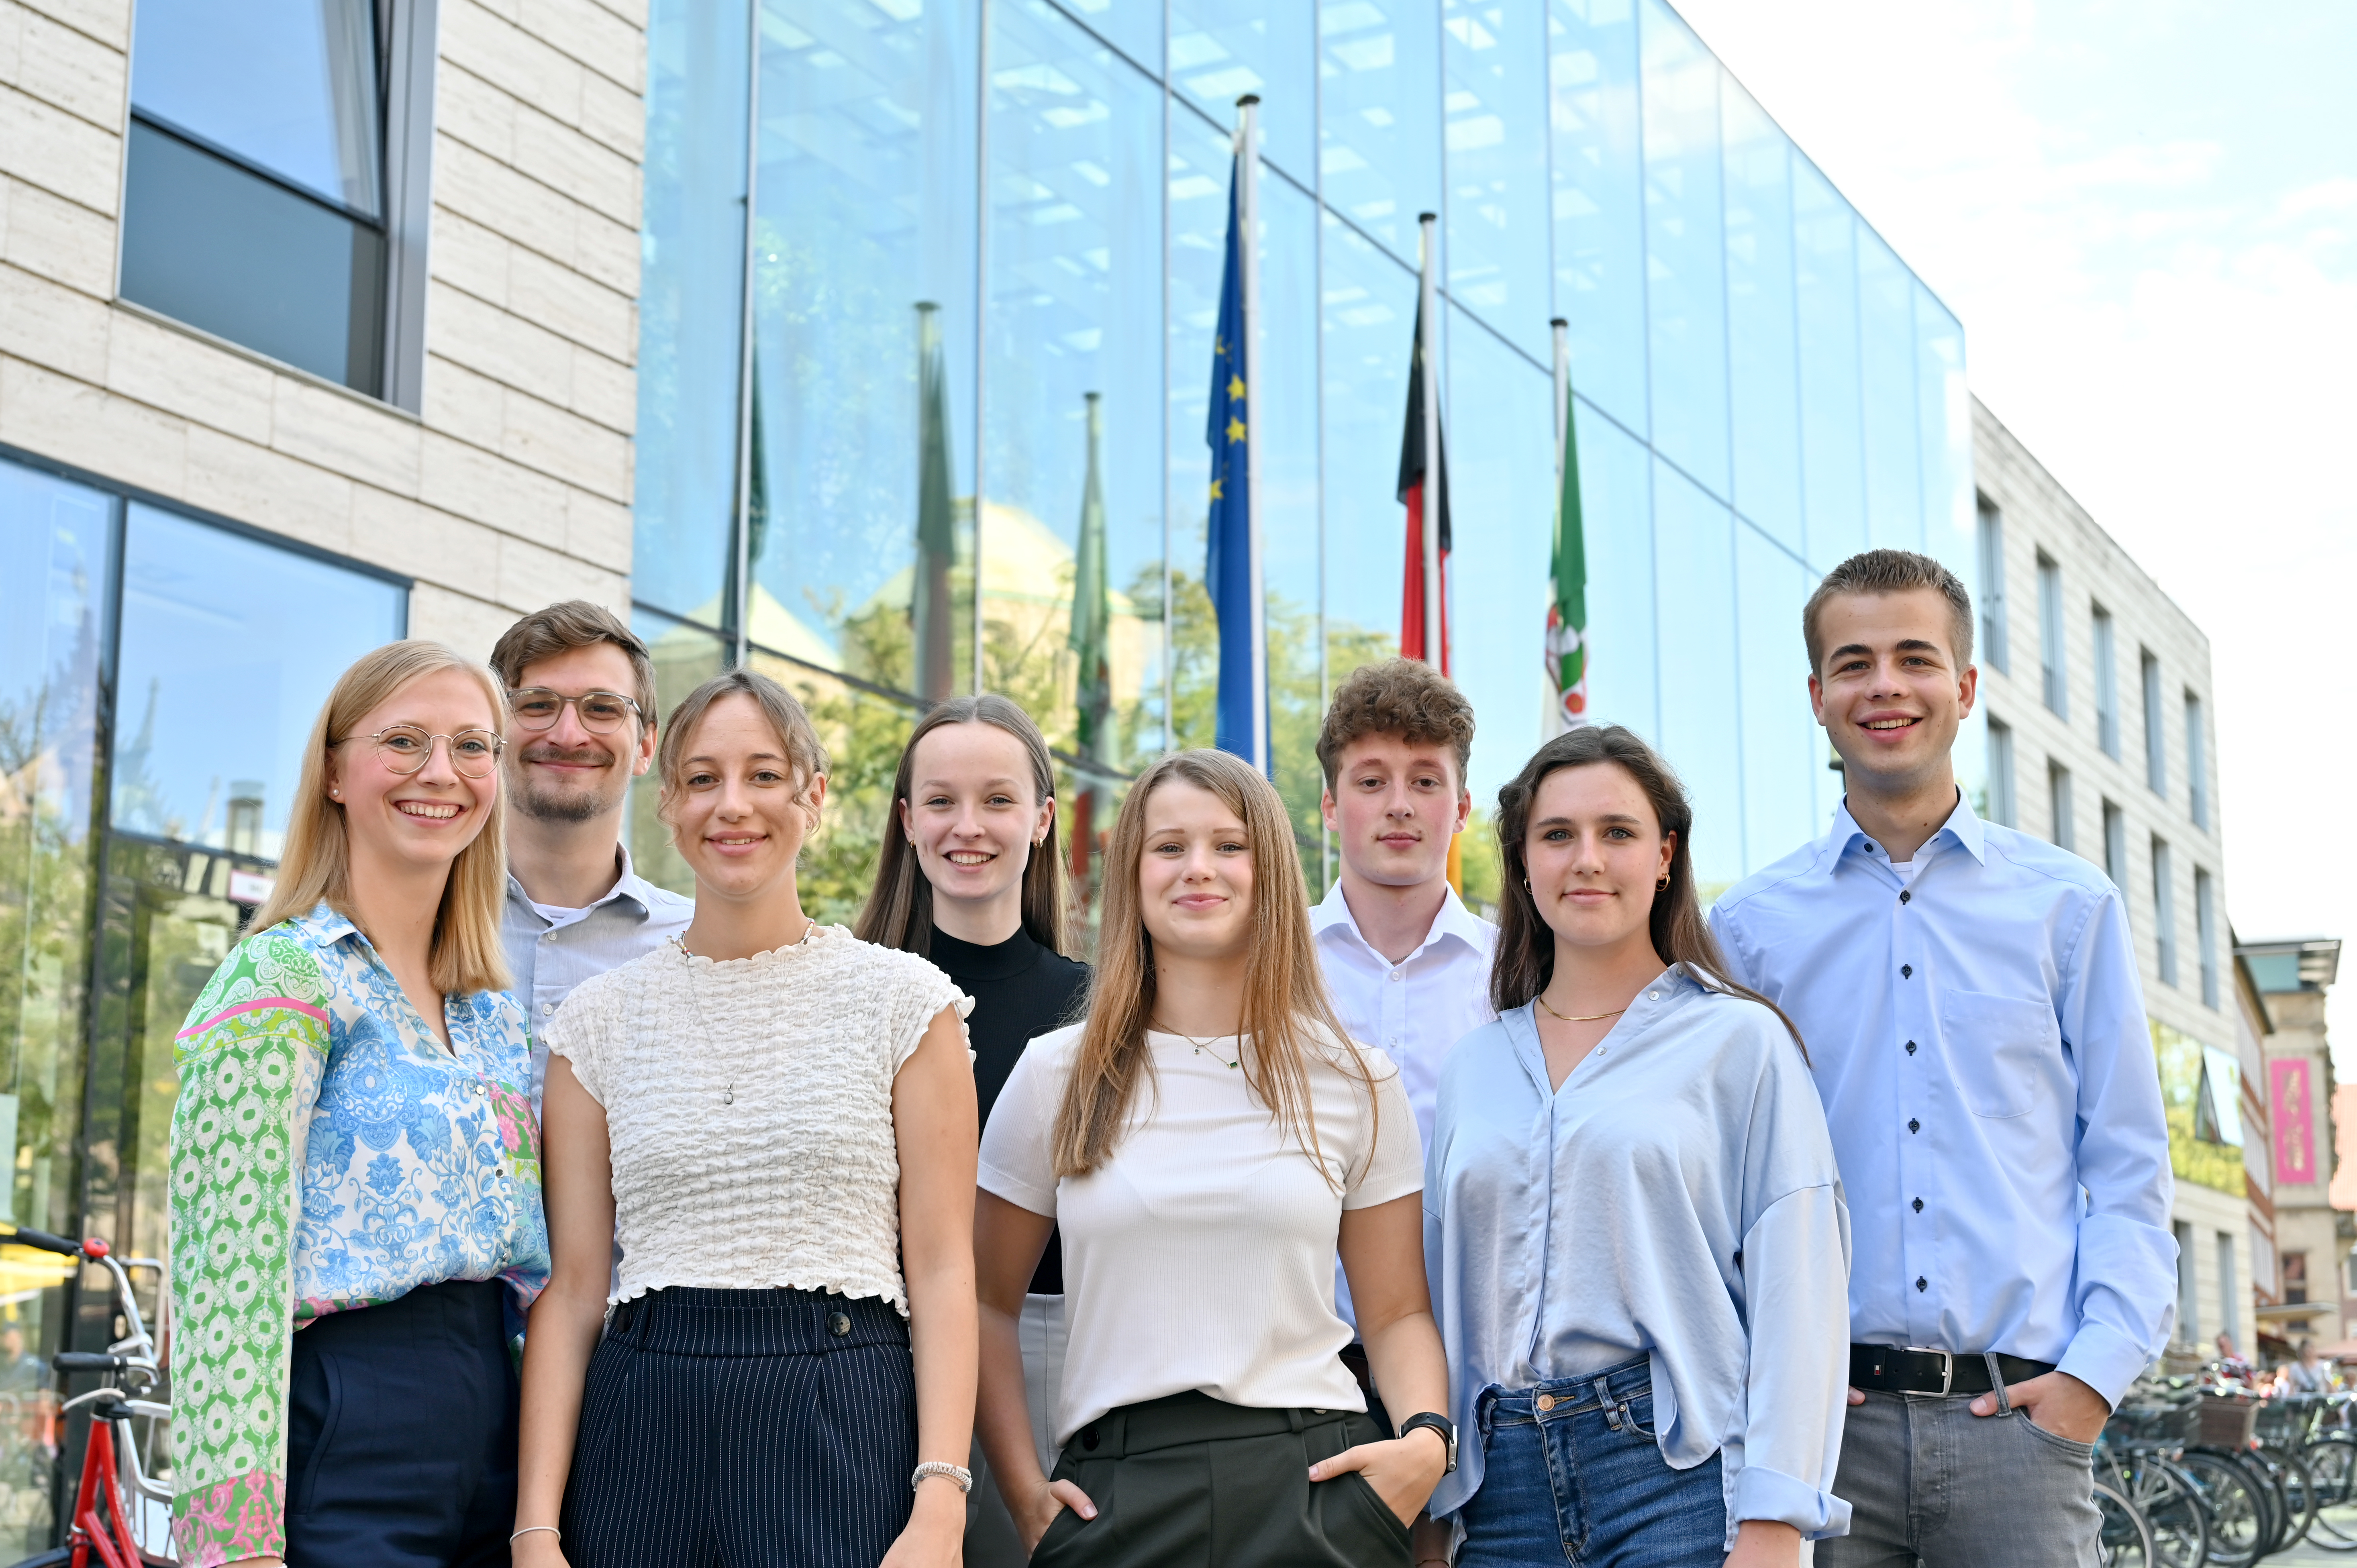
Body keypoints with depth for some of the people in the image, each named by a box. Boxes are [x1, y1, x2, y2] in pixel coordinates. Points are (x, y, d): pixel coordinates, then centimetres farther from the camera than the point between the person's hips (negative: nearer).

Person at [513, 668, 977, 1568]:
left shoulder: (903, 998, 2)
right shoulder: (599, 1019, 8)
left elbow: (942, 1269, -1)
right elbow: (571, 1286, 6)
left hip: (848, 1425, -2)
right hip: (640, 1434, 2)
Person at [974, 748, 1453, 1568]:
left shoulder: (1354, 1083, 6)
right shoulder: (1056, 1076, 6)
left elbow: (1398, 1313, 9)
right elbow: (988, 1304, 10)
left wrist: (1426, 1440, -10)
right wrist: (1024, 1489, -1)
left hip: (1313, 1483, 0)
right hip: (1114, 1492, 0)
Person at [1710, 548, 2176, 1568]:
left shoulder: (2068, 906, 8)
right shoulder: (1749, 925, 8)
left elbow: (2128, 1166, 7)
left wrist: (2094, 1370, -4)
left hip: (2016, 1412, 0)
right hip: (1823, 1418, 0)